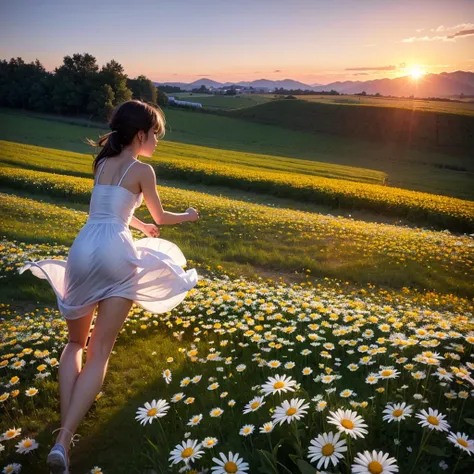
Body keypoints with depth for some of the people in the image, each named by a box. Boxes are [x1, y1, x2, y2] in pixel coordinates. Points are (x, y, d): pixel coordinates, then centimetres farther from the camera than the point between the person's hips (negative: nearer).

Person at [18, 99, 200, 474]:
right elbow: (161, 217, 16)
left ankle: (64, 430, 5)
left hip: (82, 250, 5)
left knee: (76, 343, 19)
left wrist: (141, 226, 49)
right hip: (115, 253, -5)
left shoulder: (102, 163, 21)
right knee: (99, 352, 0)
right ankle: (63, 443, -12)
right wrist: (188, 216, 36)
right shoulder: (142, 170, 3)